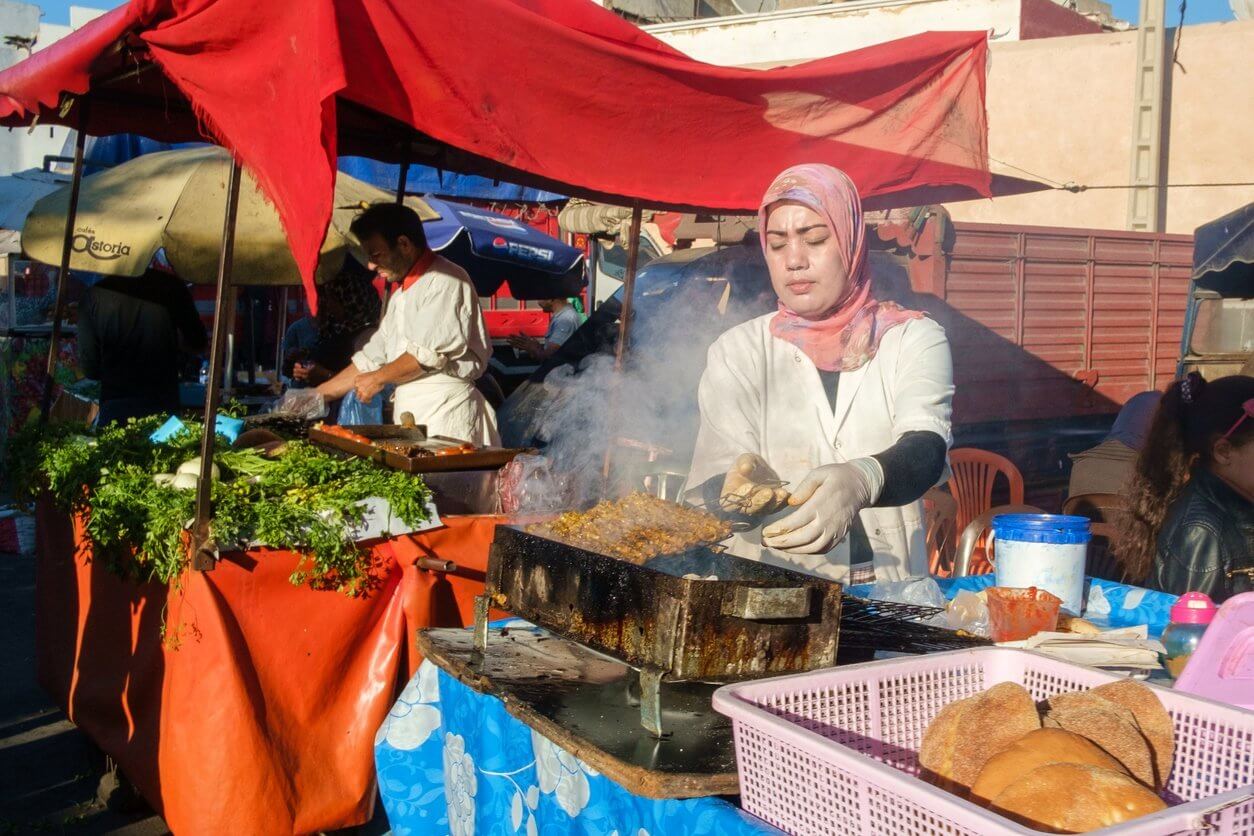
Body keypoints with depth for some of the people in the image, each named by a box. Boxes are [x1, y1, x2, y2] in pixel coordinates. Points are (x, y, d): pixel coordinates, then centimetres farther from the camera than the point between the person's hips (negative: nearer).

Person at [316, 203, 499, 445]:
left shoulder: (445, 281, -8)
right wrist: (316, 396, 22)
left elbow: (429, 352, -16)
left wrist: (378, 378, -1)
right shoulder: (400, 293, 21)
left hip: (444, 412, -8)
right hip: (408, 411, 8)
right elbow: (372, 356, 25)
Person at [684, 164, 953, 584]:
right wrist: (733, 489, -25)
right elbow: (709, 487, -2)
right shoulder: (738, 350, 8)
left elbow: (925, 450, -11)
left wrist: (861, 480, -32)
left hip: (891, 594, -1)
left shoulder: (915, 340, 6)